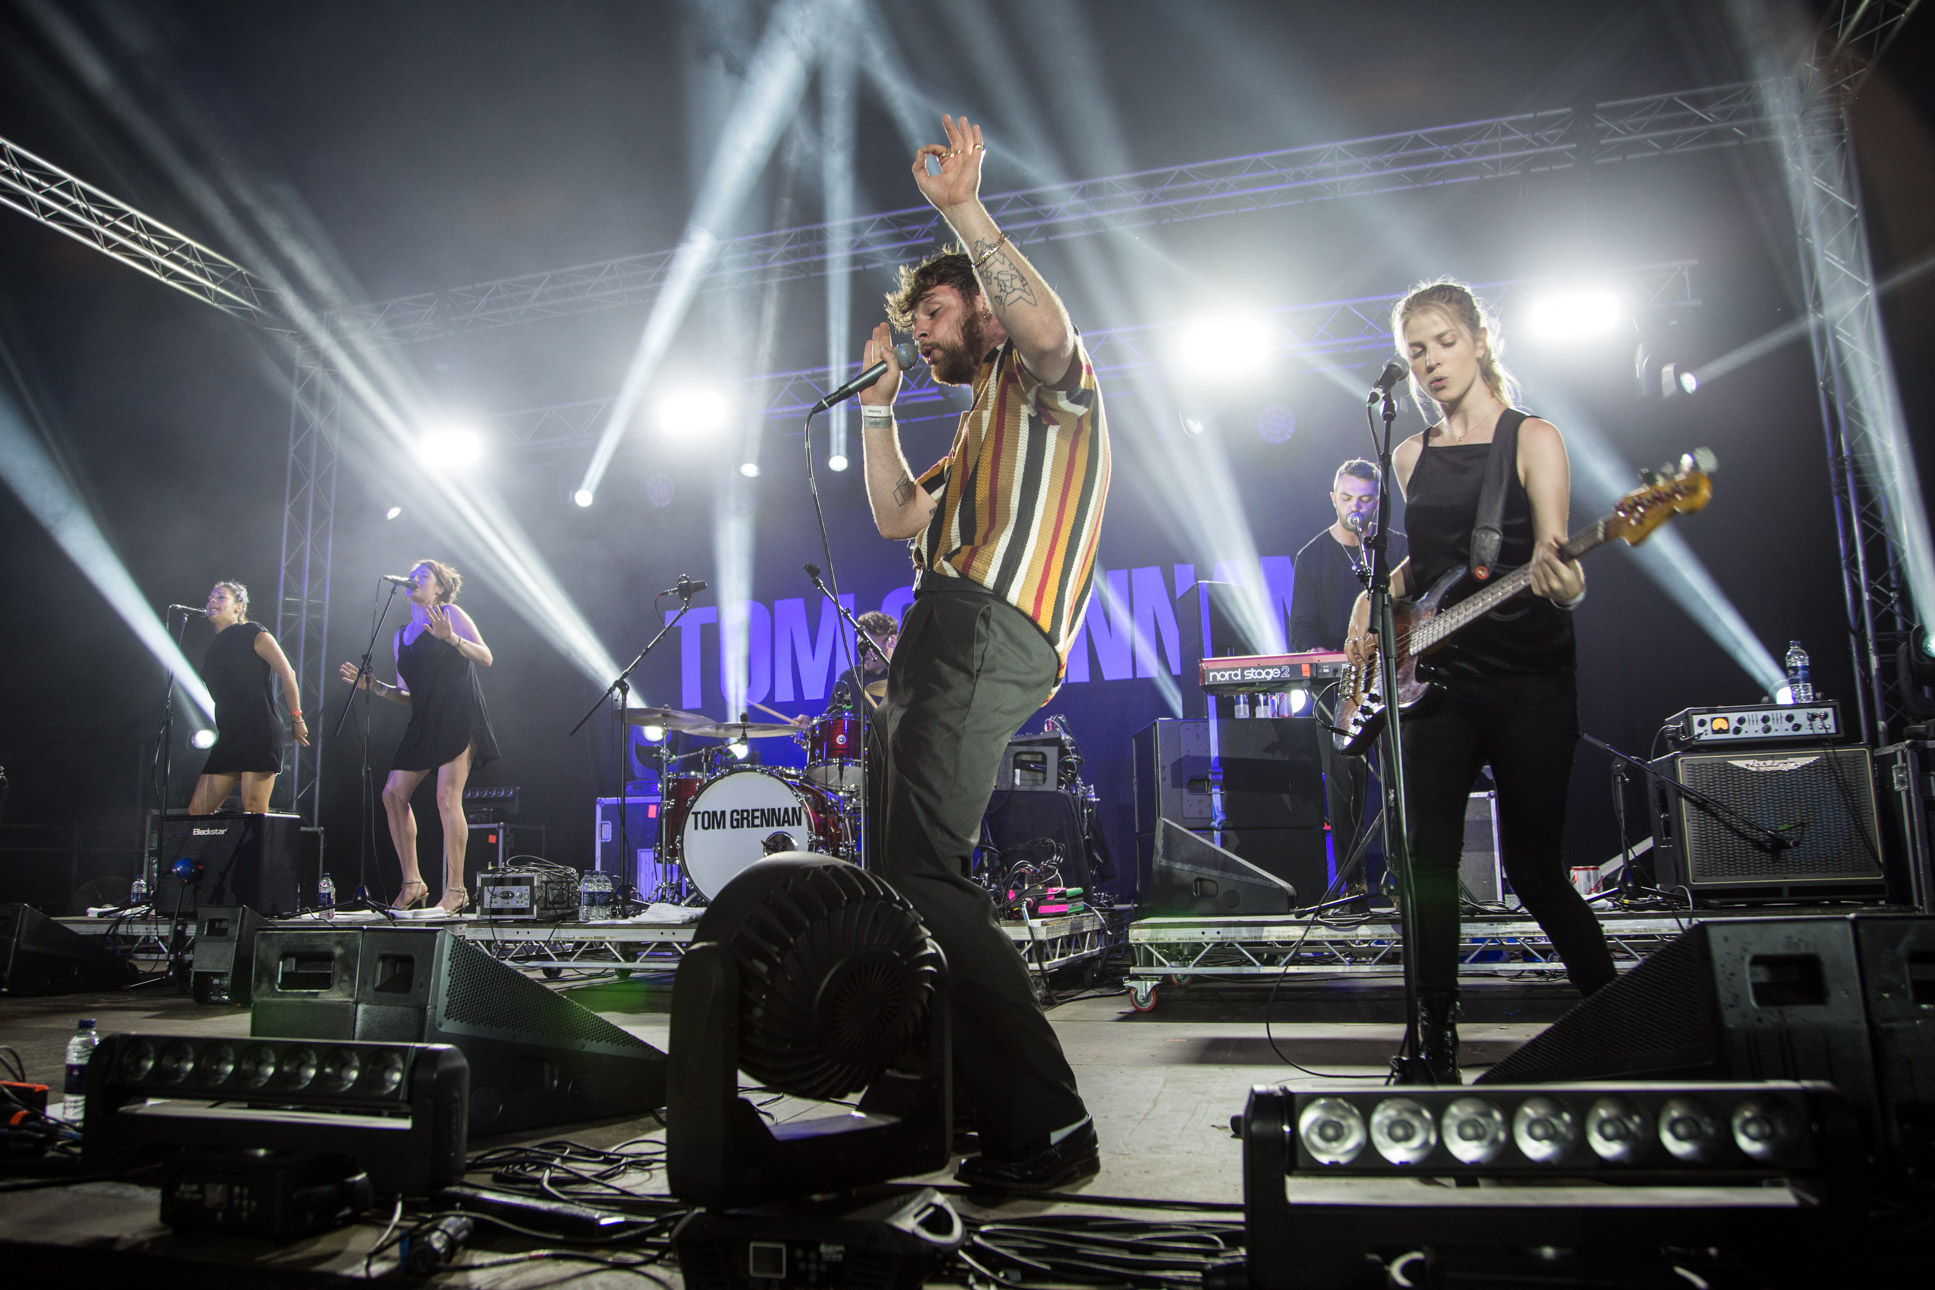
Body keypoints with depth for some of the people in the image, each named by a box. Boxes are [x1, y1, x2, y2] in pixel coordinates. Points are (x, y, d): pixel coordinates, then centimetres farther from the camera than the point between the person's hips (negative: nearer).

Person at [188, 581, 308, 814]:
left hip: (260, 733, -8)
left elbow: (288, 673, -3)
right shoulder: (212, 649, 21)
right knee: (197, 810, 0)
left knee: (255, 810, -13)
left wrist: (296, 716, -4)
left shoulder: (253, 634, 1)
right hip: (228, 738, 8)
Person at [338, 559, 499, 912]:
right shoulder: (400, 638, 21)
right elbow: (408, 696, 20)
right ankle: (412, 884, 8)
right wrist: (372, 685, 6)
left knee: (447, 797, -13)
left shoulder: (450, 614, 4)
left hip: (459, 716, -7)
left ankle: (455, 889, -8)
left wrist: (450, 637, -22)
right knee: (393, 794, -1)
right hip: (425, 722, 7)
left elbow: (486, 658, -8)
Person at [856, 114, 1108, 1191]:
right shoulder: (982, 424, 35)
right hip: (946, 640, 10)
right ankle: (995, 1105, 15)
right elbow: (898, 516, 30)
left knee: (923, 878, -20)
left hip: (986, 634, -10)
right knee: (911, 876, 9)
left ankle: (1052, 1127, -17)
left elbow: (1048, 325, -19)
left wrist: (965, 209, -20)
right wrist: (879, 401, 26)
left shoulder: (1041, 375, 7)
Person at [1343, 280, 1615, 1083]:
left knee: (1532, 866, 0)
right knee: (1430, 861, -1)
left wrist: (1561, 582, -34)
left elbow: (1557, 565, -12)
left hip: (1528, 679, -4)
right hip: (1435, 680, 4)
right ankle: (1437, 1042, 11)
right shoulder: (1410, 457, 12)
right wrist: (1375, 602, 7)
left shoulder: (1532, 439, -2)